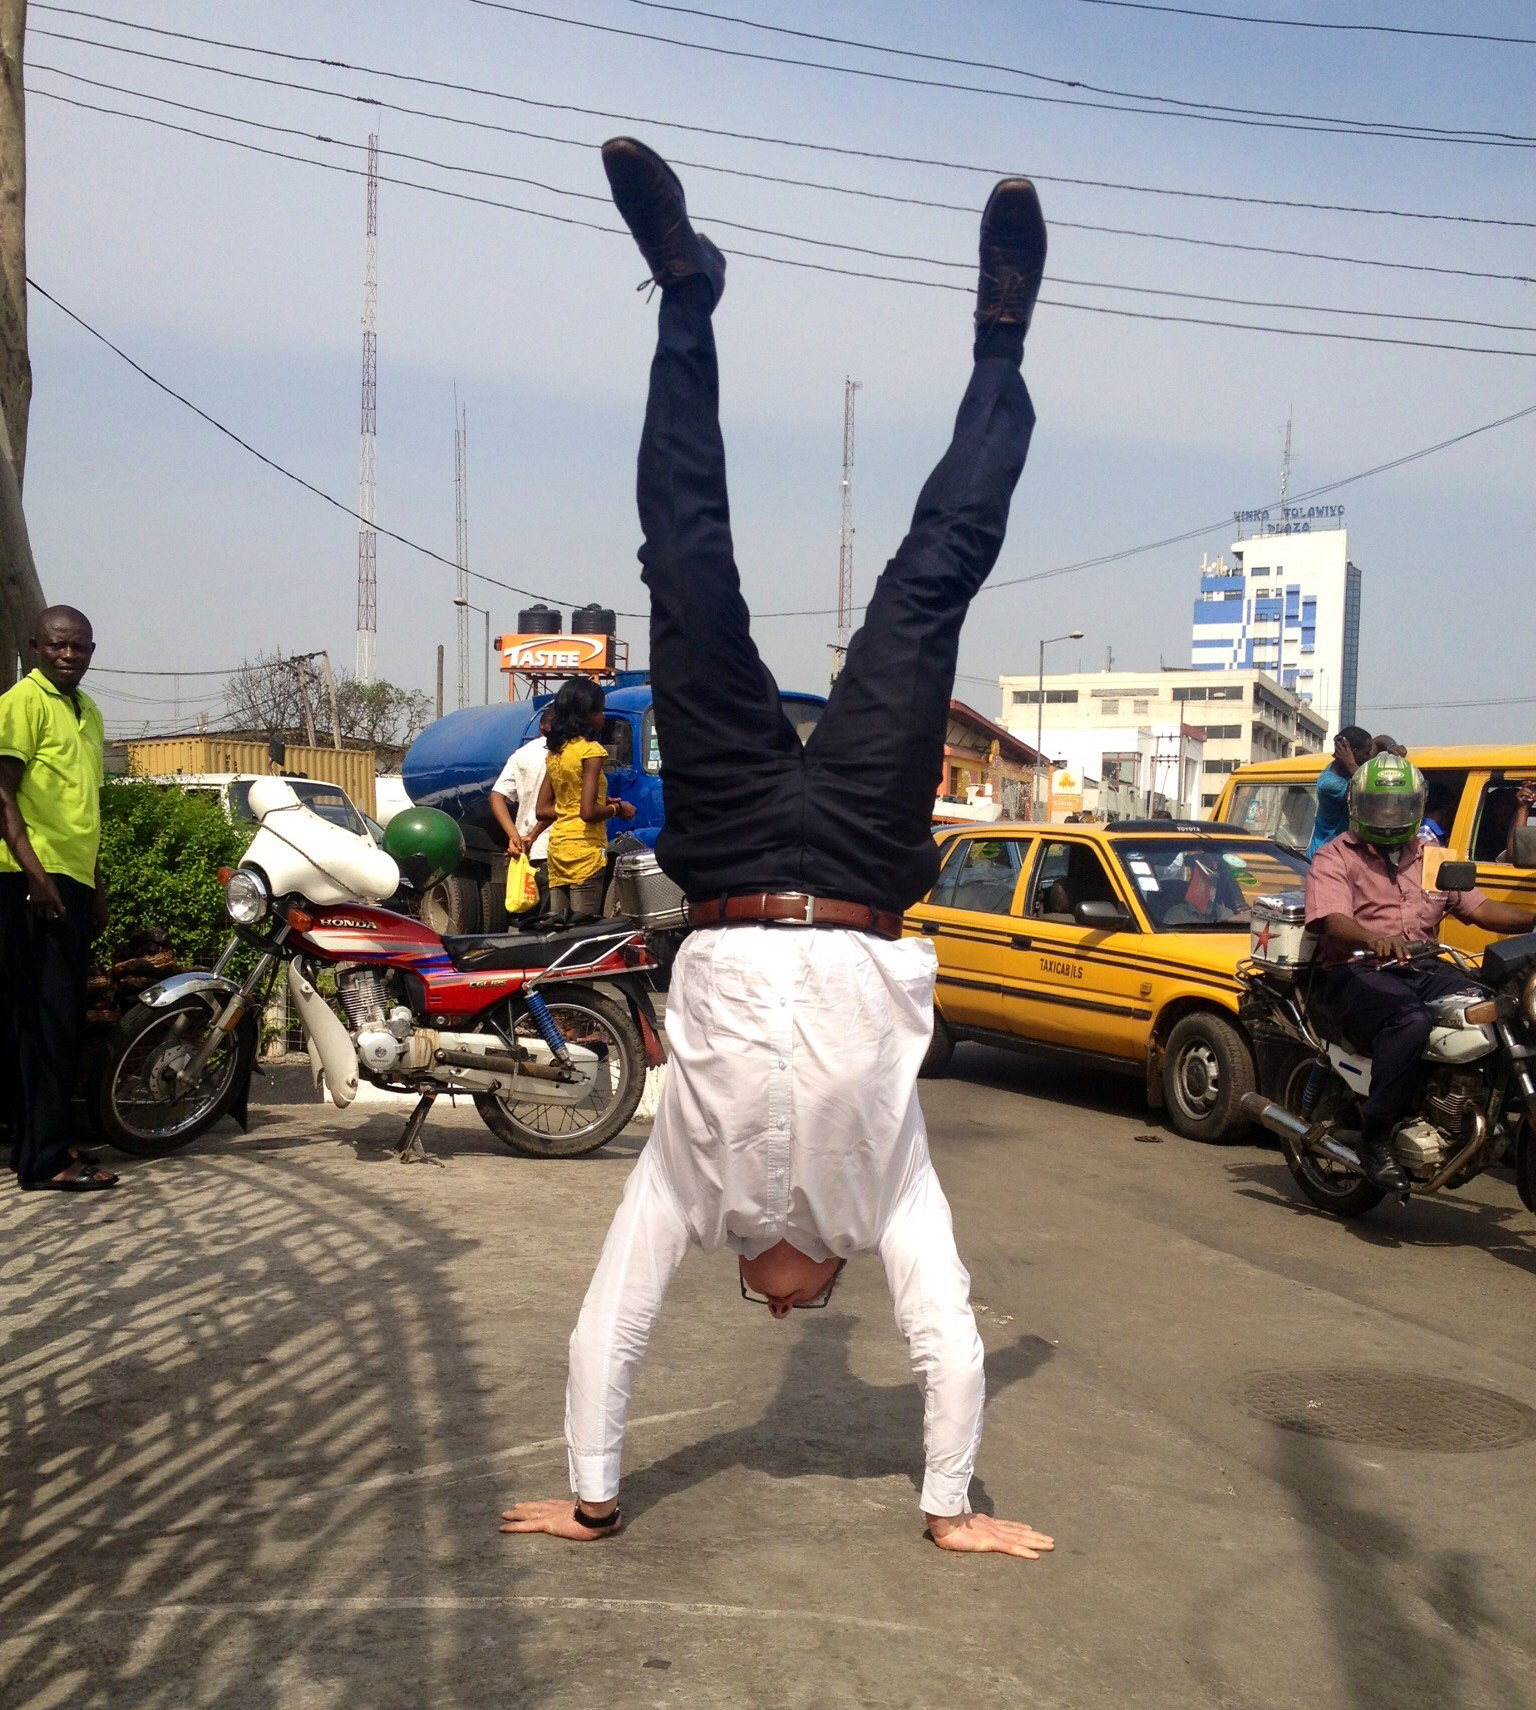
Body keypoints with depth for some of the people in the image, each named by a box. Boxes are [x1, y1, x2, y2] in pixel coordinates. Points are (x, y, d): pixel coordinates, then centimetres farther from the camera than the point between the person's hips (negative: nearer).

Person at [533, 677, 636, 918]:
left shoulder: (555, 752, 12)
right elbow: (588, 812, -18)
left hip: (558, 847, 8)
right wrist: (617, 809, -2)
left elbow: (543, 810, 13)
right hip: (585, 850, -8)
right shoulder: (591, 750, -11)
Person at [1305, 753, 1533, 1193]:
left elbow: (1479, 908, 17)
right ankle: (1376, 1139, -27)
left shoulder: (1432, 859, 22)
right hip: (1357, 972, -5)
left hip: (1422, 970, 6)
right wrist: (1375, 940, -36)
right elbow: (1331, 921, -15)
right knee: (1409, 1021, -36)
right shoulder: (1335, 858, 2)